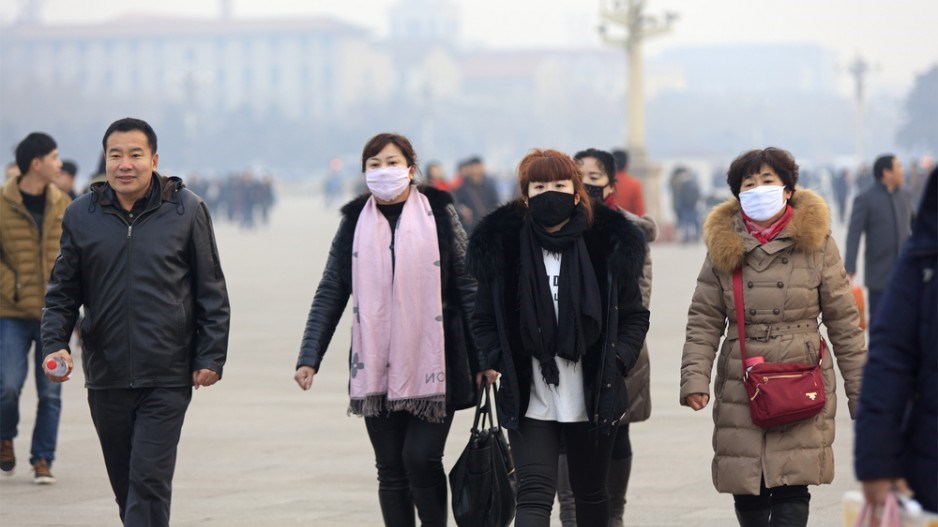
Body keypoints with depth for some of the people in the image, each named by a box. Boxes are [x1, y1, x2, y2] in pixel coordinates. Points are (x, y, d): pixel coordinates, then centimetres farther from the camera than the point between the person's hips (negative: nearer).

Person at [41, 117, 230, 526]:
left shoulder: (186, 210, 0)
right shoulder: (81, 215, 5)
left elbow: (212, 292, 3)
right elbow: (63, 291, 11)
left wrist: (210, 356, -2)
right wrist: (55, 342, -5)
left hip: (167, 379, -3)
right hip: (106, 378, 3)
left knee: (149, 481, -10)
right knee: (125, 485, 12)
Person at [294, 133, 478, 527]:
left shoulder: (438, 213, 2)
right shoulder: (356, 221, 8)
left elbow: (467, 286, 2)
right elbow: (330, 293, 8)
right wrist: (309, 357, 0)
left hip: (432, 362, -3)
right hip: (376, 367, 3)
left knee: (421, 458, -11)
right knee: (390, 470, 5)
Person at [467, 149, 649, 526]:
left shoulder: (609, 245, -1)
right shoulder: (502, 248, -1)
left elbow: (634, 317, 7)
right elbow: (484, 320, 7)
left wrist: (616, 361, -8)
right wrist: (497, 363, -8)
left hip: (593, 396, 1)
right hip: (528, 398, -1)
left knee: (589, 492, 16)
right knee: (534, 495, -12)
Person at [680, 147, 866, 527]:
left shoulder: (816, 242, 2)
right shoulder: (723, 246, 6)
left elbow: (843, 322, 5)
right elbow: (704, 322, 5)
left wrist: (860, 391, 4)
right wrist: (695, 378, -9)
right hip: (741, 390, 2)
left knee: (792, 489, -11)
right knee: (748, 495, 2)